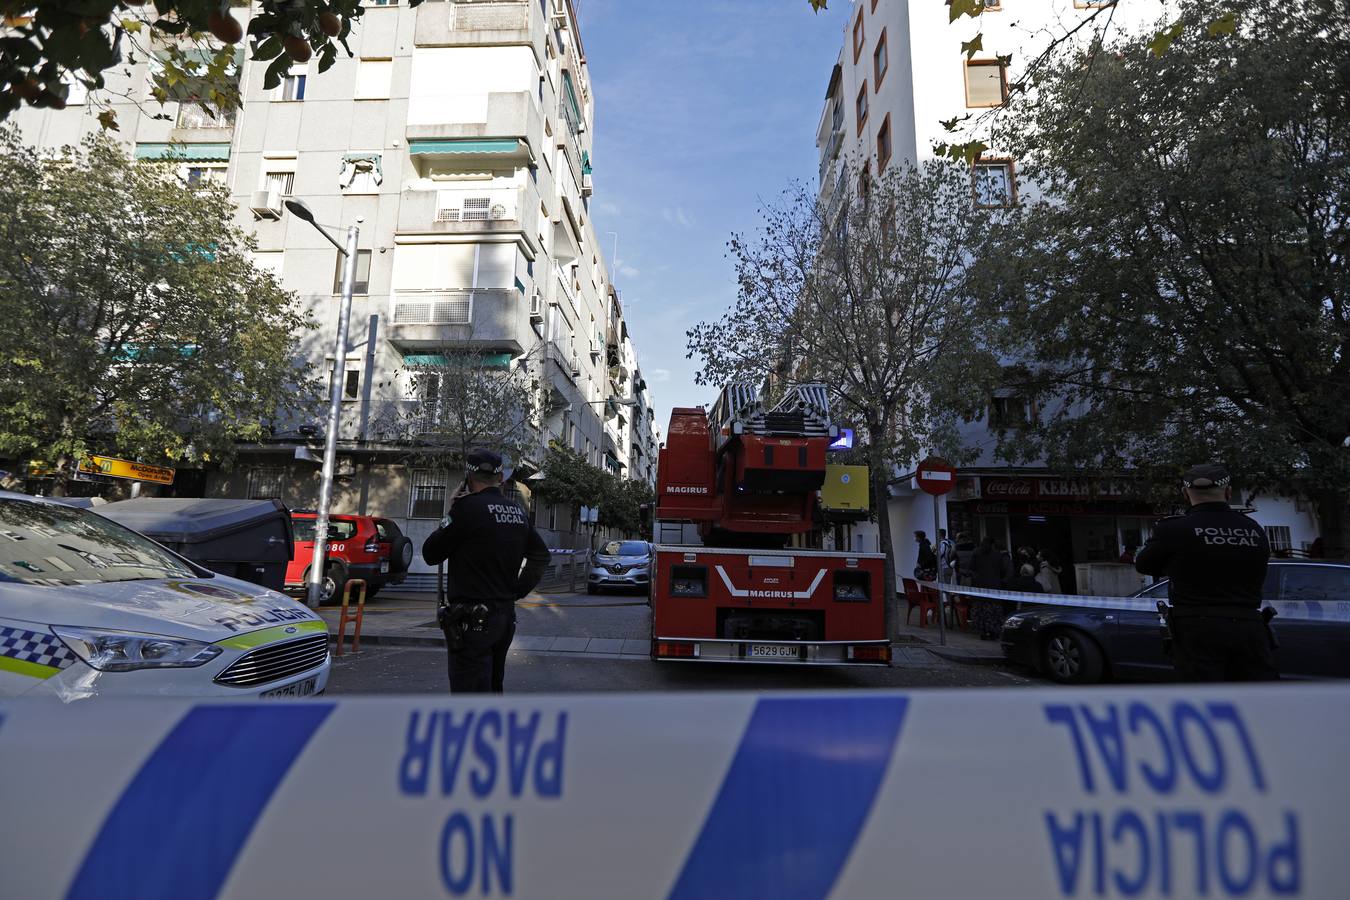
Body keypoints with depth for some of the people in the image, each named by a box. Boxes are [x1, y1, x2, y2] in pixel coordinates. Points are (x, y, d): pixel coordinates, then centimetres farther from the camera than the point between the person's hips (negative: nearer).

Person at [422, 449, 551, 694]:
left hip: (473, 621, -8)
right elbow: (541, 555, 15)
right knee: (492, 688, 22)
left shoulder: (468, 508, -16)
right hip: (506, 615, 8)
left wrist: (447, 525, 8)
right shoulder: (518, 511, 6)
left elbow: (430, 554, -8)